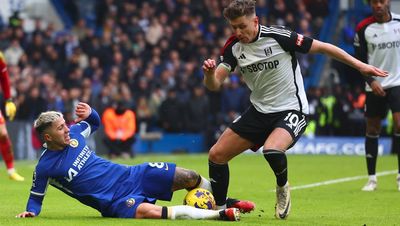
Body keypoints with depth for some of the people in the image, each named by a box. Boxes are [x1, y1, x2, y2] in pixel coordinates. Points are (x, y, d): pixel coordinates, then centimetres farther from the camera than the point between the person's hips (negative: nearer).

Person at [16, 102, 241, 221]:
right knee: (148, 211, -39)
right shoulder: (45, 167, -10)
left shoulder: (73, 133, 3)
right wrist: (30, 211, -12)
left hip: (129, 176, 6)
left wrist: (90, 113, 1)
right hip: (115, 203, -6)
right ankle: (219, 215, -38)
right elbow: (36, 196, 7)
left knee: (189, 178, -4)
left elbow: (94, 123, 23)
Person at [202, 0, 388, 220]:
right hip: (259, 110, 6)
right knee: (216, 155, 0)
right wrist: (209, 73, -33)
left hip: (291, 109, -6)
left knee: (272, 150, -34)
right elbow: (214, 85, -8)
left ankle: (282, 188, -1)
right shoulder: (233, 47, -4)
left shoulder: (278, 36, -18)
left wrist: (360, 65, -11)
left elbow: (322, 47, -11)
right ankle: (219, 208, 20)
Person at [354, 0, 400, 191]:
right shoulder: (363, 28, -5)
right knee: (372, 130, 5)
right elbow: (359, 60, -2)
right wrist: (371, 81, -15)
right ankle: (372, 178, 15)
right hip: (375, 87, 0)